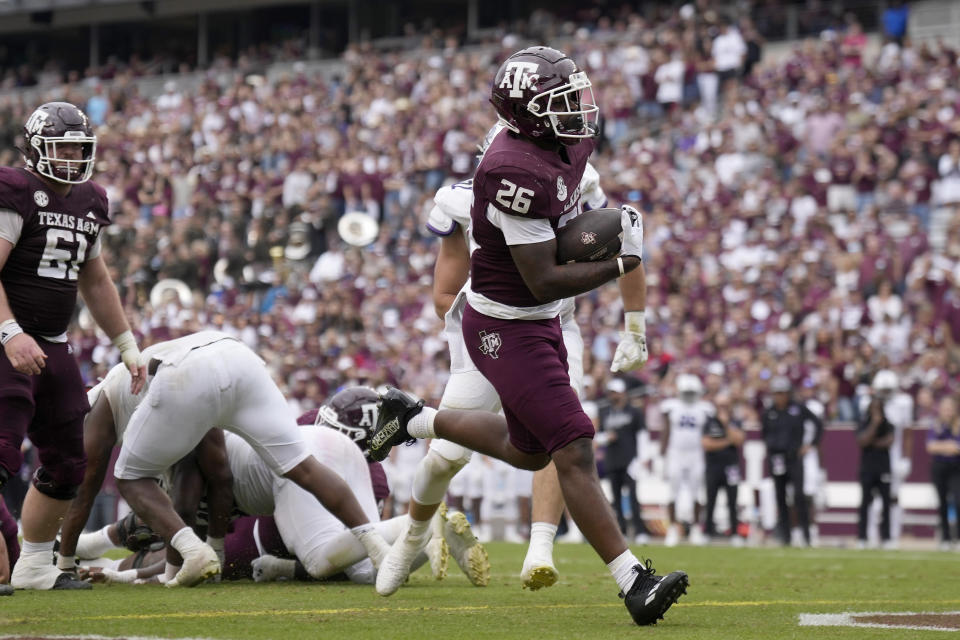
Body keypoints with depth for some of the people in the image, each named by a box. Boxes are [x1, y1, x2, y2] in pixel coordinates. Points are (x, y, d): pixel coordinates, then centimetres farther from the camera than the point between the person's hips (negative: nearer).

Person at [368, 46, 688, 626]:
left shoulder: (568, 145, 0)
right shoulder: (516, 174, -28)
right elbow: (544, 282, -26)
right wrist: (622, 262, -24)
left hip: (540, 322, 10)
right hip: (507, 330, -10)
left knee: (530, 451, 23)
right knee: (575, 452, -12)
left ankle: (415, 420, 38)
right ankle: (634, 582, -12)